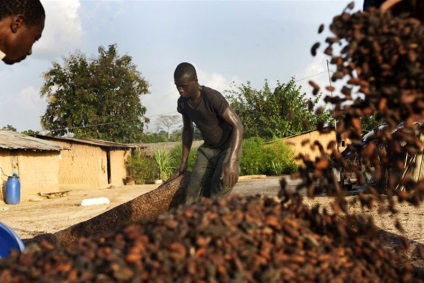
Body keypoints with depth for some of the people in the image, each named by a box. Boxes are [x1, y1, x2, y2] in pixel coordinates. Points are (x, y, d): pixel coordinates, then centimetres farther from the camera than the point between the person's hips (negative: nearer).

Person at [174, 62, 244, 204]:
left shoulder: (213, 97, -28)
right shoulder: (182, 102, -6)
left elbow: (238, 126, -31)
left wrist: (231, 162, -42)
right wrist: (184, 161, 15)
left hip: (229, 147, -6)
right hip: (207, 149, 6)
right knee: (193, 198, -7)